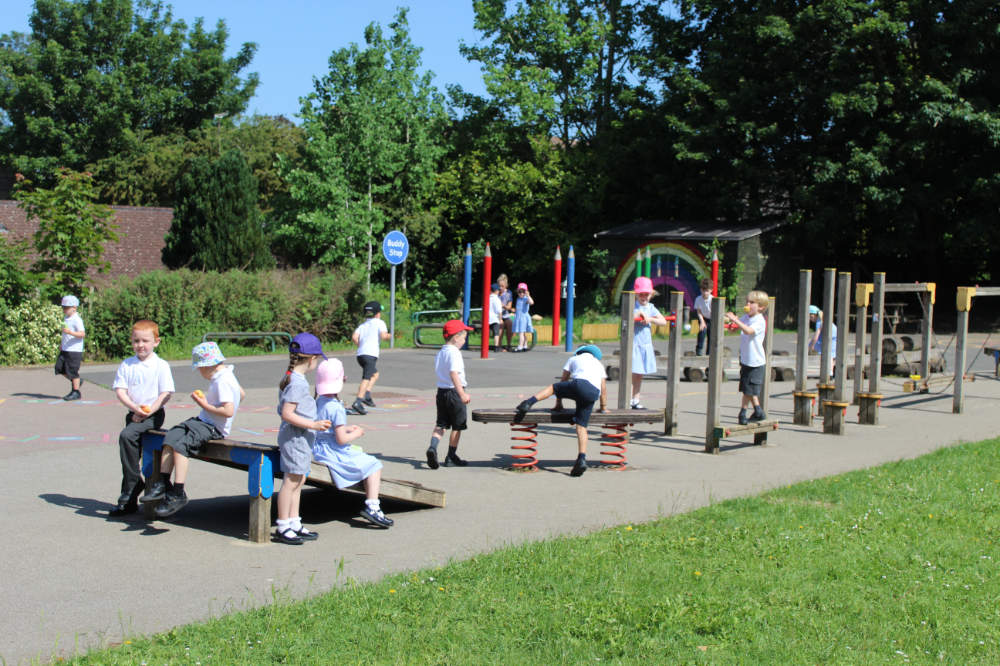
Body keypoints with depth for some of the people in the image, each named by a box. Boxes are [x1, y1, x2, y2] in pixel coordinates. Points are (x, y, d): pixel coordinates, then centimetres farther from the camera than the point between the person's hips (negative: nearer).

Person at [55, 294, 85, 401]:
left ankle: (76, 392, 6)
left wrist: (70, 332, -34)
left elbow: (82, 334, -22)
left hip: (74, 350, -9)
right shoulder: (66, 318, 14)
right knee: (60, 368, 8)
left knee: (72, 371, -4)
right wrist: (62, 343, 22)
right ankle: (75, 382, 26)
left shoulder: (77, 320, -14)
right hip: (65, 349, 9)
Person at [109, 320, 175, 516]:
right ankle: (131, 501, 18)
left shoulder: (161, 366, -3)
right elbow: (120, 390, 1)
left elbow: (166, 394, -8)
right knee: (133, 453, 7)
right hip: (134, 413, 5)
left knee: (126, 436, -27)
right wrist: (134, 407, -14)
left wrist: (148, 410, -17)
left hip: (154, 414, -5)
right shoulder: (126, 365, 8)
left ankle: (129, 491, -18)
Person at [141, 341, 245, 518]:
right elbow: (242, 394, 28)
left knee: (181, 445, -25)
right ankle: (163, 483, -4)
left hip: (214, 428, -11)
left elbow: (228, 411, -27)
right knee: (171, 437, -4)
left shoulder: (222, 381, -18)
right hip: (203, 421, 11)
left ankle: (178, 493, -22)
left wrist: (206, 406, -16)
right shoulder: (226, 374, 13)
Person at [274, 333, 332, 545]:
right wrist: (313, 425, -23)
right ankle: (283, 527, 2)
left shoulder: (291, 378, 11)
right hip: (295, 437, -10)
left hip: (301, 438, 10)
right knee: (291, 481, -4)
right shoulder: (298, 382, -19)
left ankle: (294, 525, 21)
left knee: (298, 481, 14)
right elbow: (287, 414, -23)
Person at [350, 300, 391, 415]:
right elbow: (383, 336, -10)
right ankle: (358, 402, -29)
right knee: (366, 378, -15)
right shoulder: (379, 323, 7)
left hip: (360, 354, 7)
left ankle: (367, 394, 8)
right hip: (371, 354, -7)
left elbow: (354, 337, 5)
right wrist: (388, 336, 11)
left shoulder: (362, 325, 22)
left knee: (375, 374, 25)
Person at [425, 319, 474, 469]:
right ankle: (451, 456, 15)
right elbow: (454, 374, -27)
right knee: (457, 426, 7)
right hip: (454, 392, -8)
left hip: (441, 391, 8)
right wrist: (462, 394, -31)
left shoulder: (440, 353, 12)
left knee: (440, 424, 7)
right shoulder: (454, 353, -16)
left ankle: (432, 447, -17)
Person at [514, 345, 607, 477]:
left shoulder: (574, 358, 30)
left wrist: (559, 403, 39)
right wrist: (603, 407, 44)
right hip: (593, 394, 3)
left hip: (579, 384, -3)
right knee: (581, 426, 2)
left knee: (552, 387, 19)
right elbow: (603, 388, 33)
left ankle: (530, 402, -4)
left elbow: (563, 381, 31)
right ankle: (581, 459, -11)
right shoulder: (599, 364, 36)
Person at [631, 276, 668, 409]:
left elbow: (663, 321, 2)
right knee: (632, 373, -10)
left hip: (646, 344, 5)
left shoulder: (651, 308, 10)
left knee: (639, 374, 10)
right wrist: (639, 314, -18)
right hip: (633, 343, -5)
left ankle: (636, 400, 17)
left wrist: (650, 319, -10)